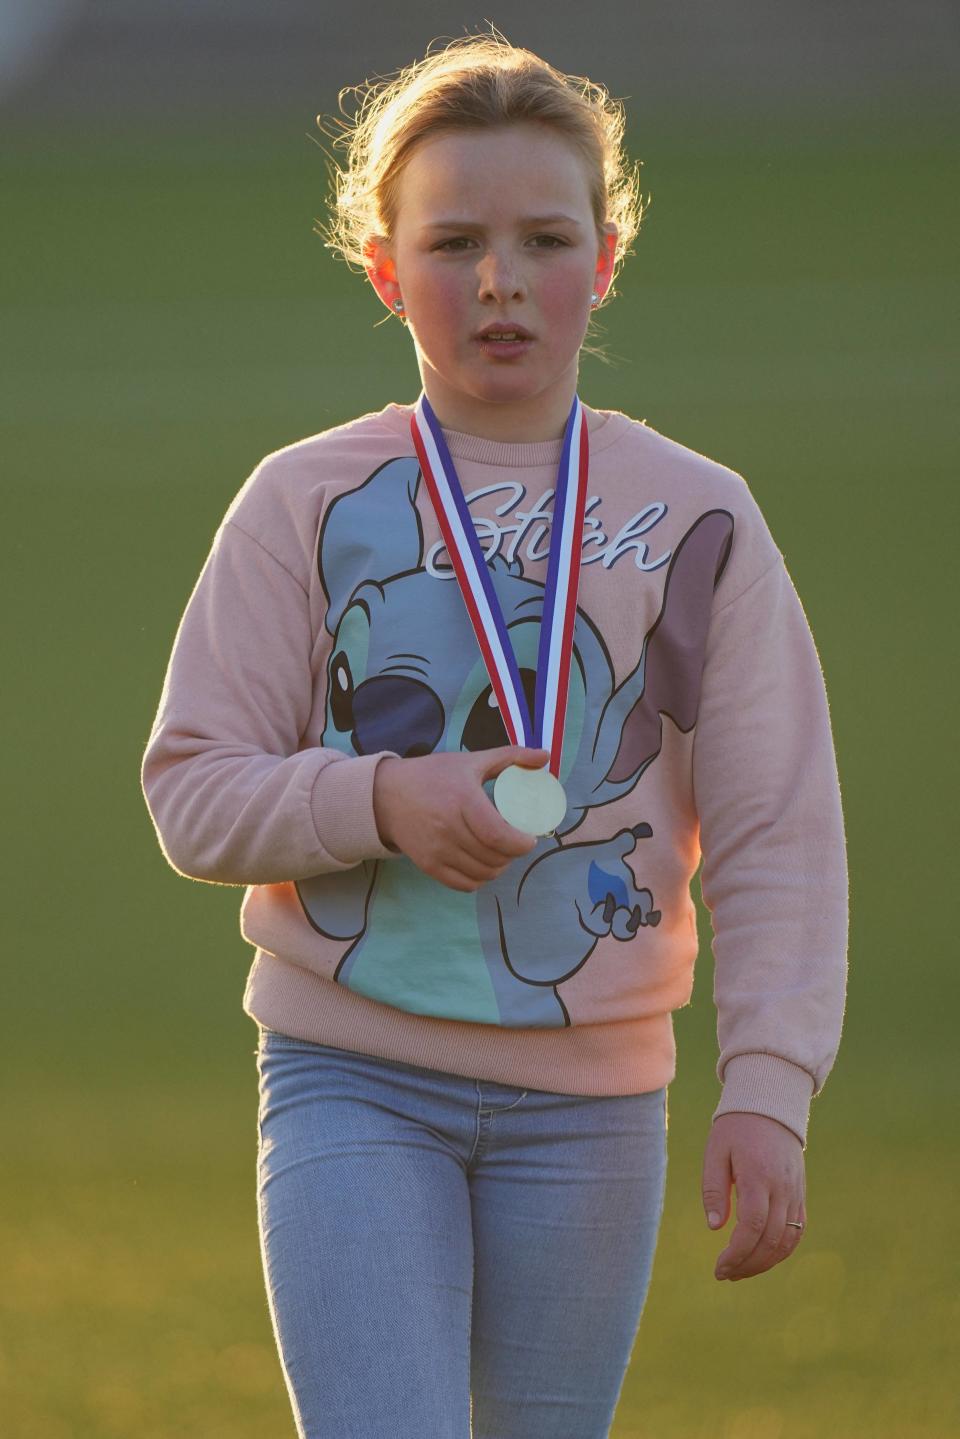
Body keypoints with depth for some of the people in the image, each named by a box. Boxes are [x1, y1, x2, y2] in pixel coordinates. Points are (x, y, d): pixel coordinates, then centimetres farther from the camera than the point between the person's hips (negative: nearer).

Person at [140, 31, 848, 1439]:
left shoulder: (698, 518, 3)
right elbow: (192, 791, -1)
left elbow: (777, 836, 0)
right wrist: (383, 803, -19)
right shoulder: (306, 504, 1)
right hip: (353, 1078, -2)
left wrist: (768, 1090, -10)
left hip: (589, 1102, 2)